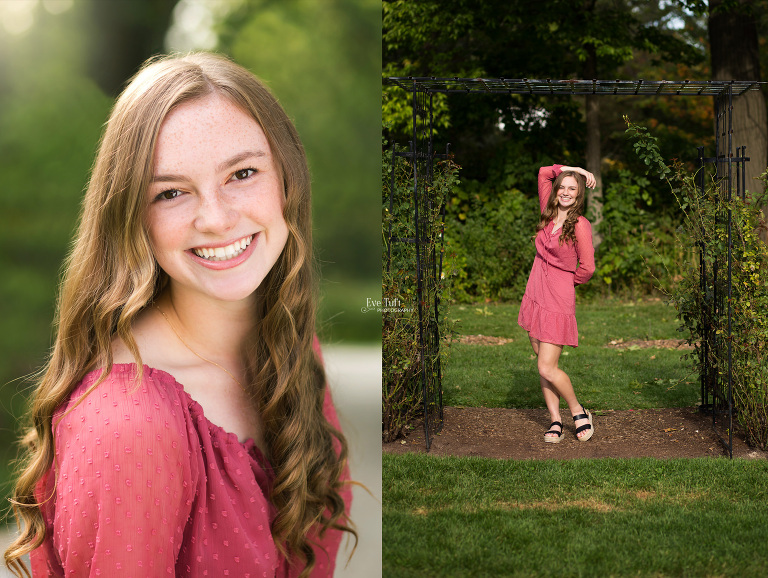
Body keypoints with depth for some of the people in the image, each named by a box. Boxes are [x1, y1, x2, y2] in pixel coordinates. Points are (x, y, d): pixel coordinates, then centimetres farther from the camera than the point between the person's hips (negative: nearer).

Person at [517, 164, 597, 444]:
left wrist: (567, 282, 6)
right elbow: (543, 172, 15)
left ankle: (578, 411, 14)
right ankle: (555, 421, 16)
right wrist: (571, 169, 10)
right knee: (542, 364, 8)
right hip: (535, 295, 7)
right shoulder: (549, 213, 6)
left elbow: (587, 268, -10)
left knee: (547, 368, -8)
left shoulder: (580, 225, -13)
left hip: (558, 300, -7)